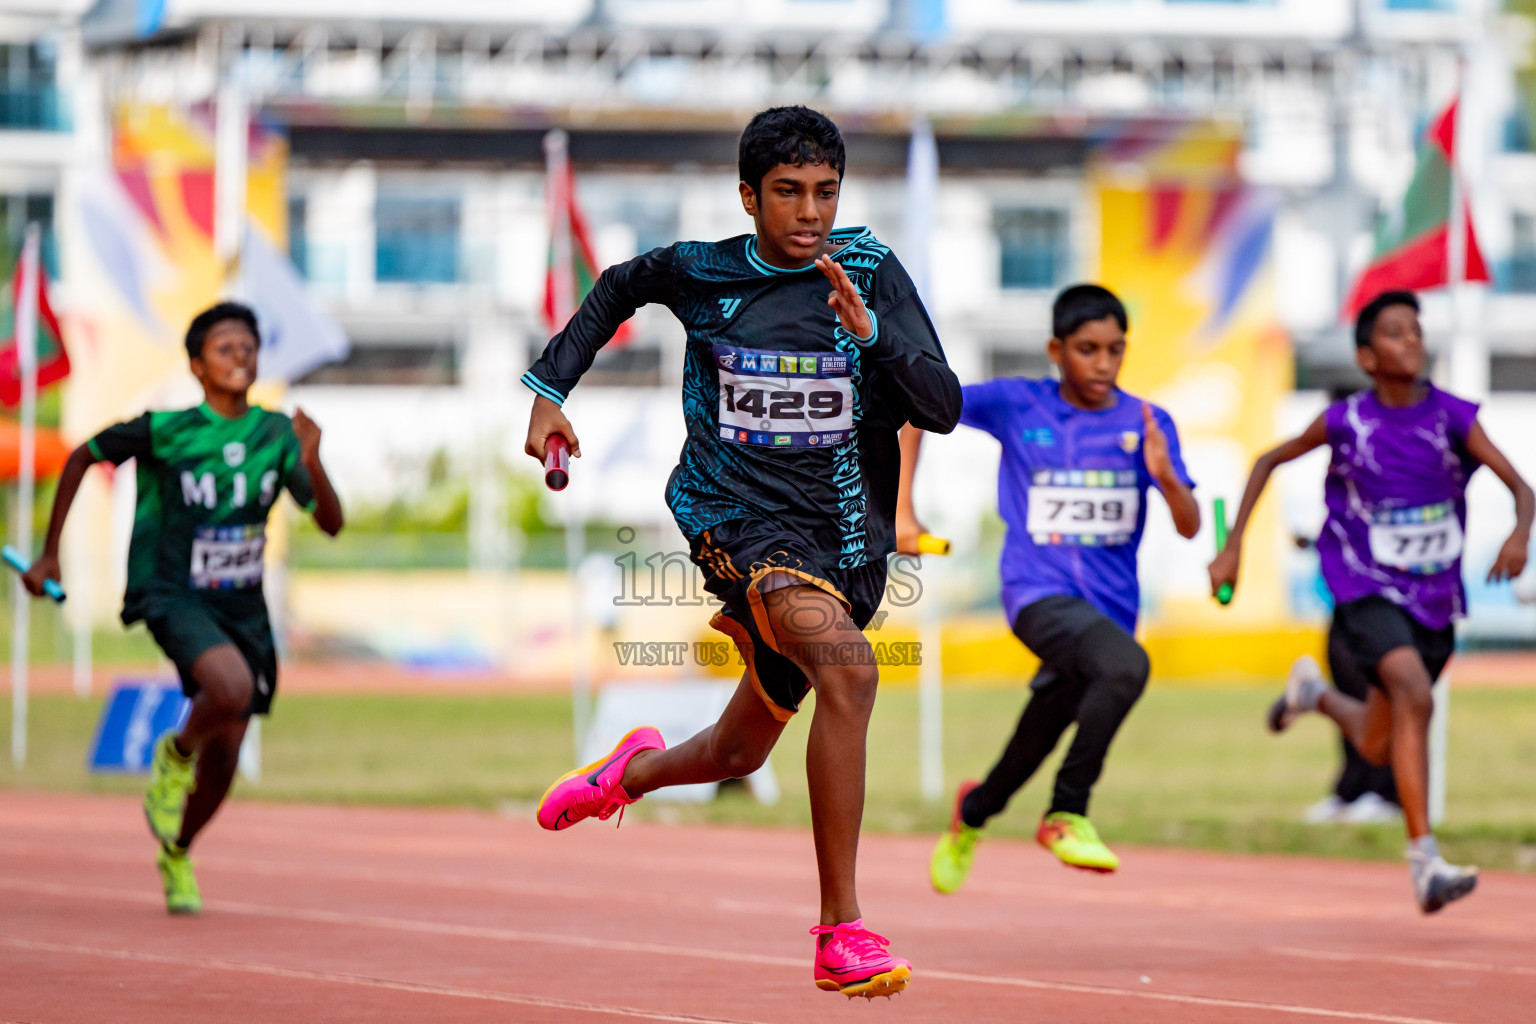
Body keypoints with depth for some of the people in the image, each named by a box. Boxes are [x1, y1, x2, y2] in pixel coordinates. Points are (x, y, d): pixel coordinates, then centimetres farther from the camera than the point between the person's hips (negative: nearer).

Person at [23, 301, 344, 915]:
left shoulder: (277, 435, -2)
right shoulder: (164, 430, -12)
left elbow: (331, 523, -5)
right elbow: (83, 458, 3)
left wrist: (310, 464, -25)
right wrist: (49, 554, 5)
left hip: (242, 605, 4)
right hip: (174, 596, -4)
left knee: (224, 755, 7)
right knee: (233, 689, -33)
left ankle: (176, 854, 35)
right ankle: (175, 753, 0)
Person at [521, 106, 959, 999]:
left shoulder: (872, 272, -3)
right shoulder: (698, 272, -1)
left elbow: (943, 408, -12)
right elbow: (619, 289, 22)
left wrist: (870, 331, -26)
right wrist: (551, 387, 17)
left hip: (845, 540, 3)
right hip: (735, 516, -3)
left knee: (739, 752, 18)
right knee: (848, 667, -32)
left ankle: (636, 769, 57)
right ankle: (842, 932, -30)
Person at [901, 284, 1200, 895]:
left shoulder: (1147, 424, 2)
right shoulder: (1016, 405, -3)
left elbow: (1190, 527, -4)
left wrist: (1165, 476, -26)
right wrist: (903, 511, -4)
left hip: (1110, 606, 4)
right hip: (1039, 593, -4)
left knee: (1041, 739, 13)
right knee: (1127, 666, -33)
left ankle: (974, 811, 46)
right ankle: (1067, 815, -22)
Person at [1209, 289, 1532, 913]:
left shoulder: (1451, 416, -8)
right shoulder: (1346, 422, -10)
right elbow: (1270, 461, 5)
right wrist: (1233, 546, 1)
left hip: (1435, 598, 4)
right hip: (1366, 588, -4)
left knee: (1379, 748, 14)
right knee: (1415, 693, -30)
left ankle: (1317, 697, 50)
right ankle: (1424, 862, -30)